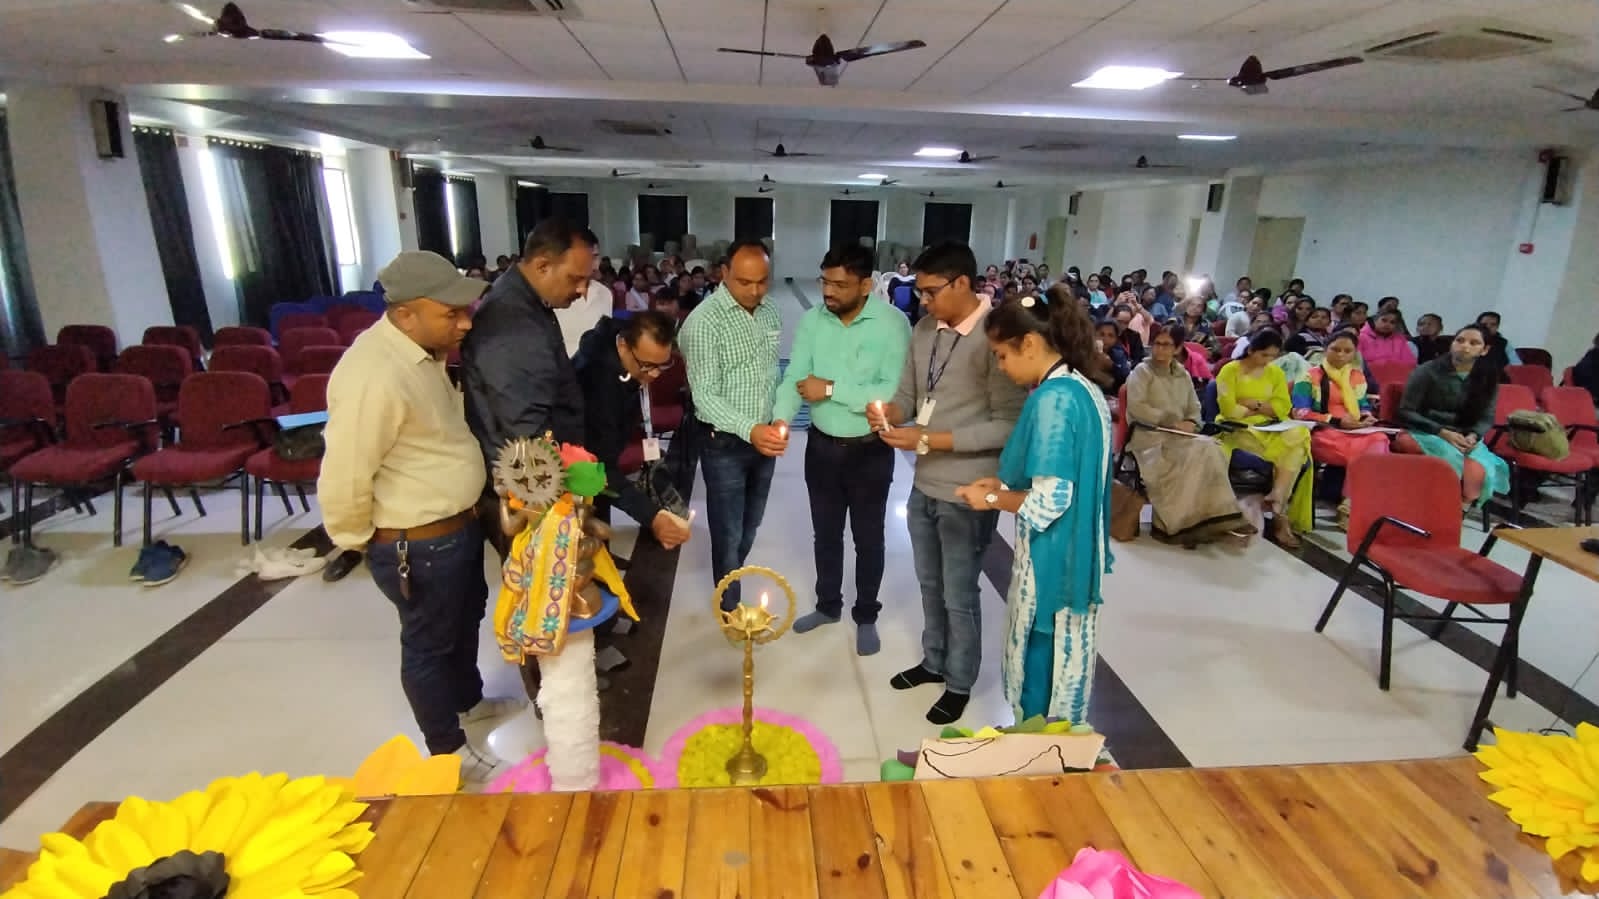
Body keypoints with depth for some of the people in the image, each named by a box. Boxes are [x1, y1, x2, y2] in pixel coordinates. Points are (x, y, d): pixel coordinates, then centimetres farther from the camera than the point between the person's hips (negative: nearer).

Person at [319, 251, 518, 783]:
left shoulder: (423, 350, 1)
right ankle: (448, 748, 34)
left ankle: (468, 700, 53)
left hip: (459, 524, 9)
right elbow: (343, 479, -25)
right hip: (417, 544, -9)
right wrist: (357, 539, -11)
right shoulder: (374, 376, -30)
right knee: (429, 642, 12)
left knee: (467, 617, 27)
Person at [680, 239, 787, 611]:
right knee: (729, 533, 6)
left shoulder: (771, 312, 3)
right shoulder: (704, 321, -18)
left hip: (764, 439, 6)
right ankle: (731, 610, 24)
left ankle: (728, 582, 42)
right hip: (725, 444, -6)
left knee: (750, 529, 19)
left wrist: (779, 419, 3)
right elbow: (704, 395, -21)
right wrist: (749, 429, -34)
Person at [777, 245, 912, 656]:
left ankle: (866, 616, 35)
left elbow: (894, 392, -25)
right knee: (825, 533, 20)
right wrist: (781, 419, -26)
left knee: (868, 538, 14)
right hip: (822, 446, 4)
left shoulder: (892, 323, -17)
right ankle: (828, 604, 42)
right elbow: (794, 378, -8)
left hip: (870, 451, -4)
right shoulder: (811, 320, -4)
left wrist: (832, 389, -23)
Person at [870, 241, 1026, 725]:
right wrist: (891, 412, -13)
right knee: (930, 586, 23)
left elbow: (1008, 426, -22)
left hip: (967, 493, -7)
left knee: (960, 595, 11)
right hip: (924, 485, 7)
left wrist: (929, 440, -24)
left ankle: (960, 684, 34)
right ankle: (934, 662, 45)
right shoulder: (924, 329, 3)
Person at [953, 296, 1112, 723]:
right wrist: (1006, 485, 9)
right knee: (1066, 662, 22)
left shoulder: (1051, 399, -23)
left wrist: (992, 499, -9)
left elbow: (1049, 501, -25)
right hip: (1078, 554, 9)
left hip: (1051, 559, -9)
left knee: (1039, 667, 9)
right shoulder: (1084, 390, 6)